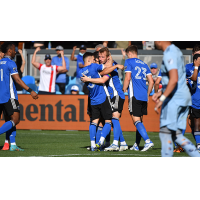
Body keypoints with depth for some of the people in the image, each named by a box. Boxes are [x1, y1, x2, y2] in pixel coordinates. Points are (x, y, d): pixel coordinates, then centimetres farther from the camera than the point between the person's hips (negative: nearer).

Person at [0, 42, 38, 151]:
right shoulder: (10, 63, -10)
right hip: (9, 96, -8)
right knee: (15, 120, -7)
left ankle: (12, 145, 3)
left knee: (9, 120, 9)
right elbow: (17, 80, -17)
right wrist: (30, 91, -17)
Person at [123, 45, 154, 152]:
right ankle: (136, 145, 19)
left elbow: (127, 78, -9)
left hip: (134, 95, -7)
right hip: (144, 97, 7)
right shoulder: (144, 64, 18)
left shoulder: (129, 62, 1)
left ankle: (148, 141, -25)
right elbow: (151, 81, 14)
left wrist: (123, 91, 1)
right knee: (139, 120, 14)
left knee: (136, 120, -9)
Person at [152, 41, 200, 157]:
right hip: (184, 96, 10)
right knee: (176, 135, 11)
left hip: (175, 99, -10)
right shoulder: (176, 51, 17)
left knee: (165, 133, -6)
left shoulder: (169, 54, -14)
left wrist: (162, 98, -26)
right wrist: (161, 93, 25)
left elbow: (174, 79, -25)